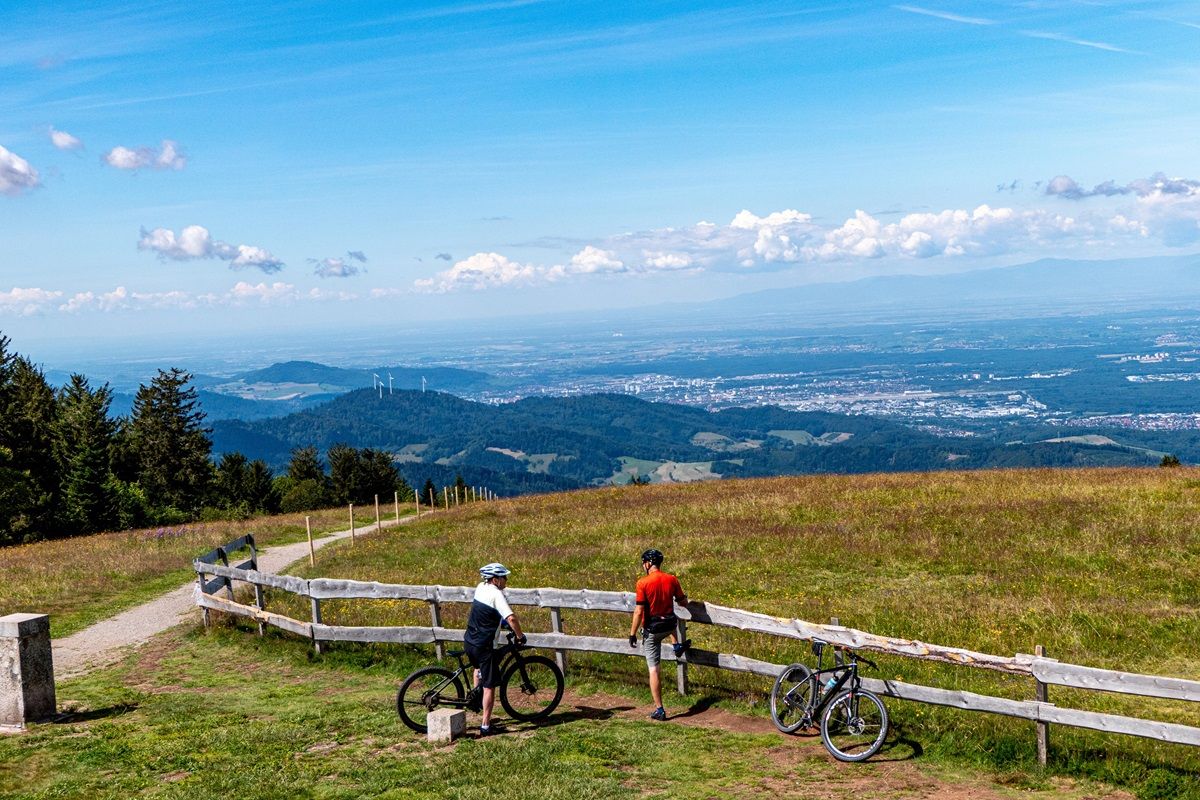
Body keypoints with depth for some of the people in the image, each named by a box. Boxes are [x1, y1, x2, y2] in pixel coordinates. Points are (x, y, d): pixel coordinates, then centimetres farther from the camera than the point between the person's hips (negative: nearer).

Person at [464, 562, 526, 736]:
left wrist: (501, 620, 36)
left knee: (479, 666, 38)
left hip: (468, 643, 8)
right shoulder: (496, 594, -16)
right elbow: (511, 618, -27)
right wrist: (520, 636, -12)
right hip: (484, 646, -8)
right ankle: (485, 726, 1)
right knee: (489, 685, 0)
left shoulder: (481, 587, 8)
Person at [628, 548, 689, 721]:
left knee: (653, 669, 5)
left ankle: (659, 710, 5)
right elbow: (683, 602, 7)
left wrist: (632, 633, -8)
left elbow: (639, 611, -18)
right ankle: (678, 646, 41)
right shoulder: (672, 580, -5)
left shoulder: (643, 583, -18)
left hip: (651, 630, -4)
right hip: (670, 625, 4)